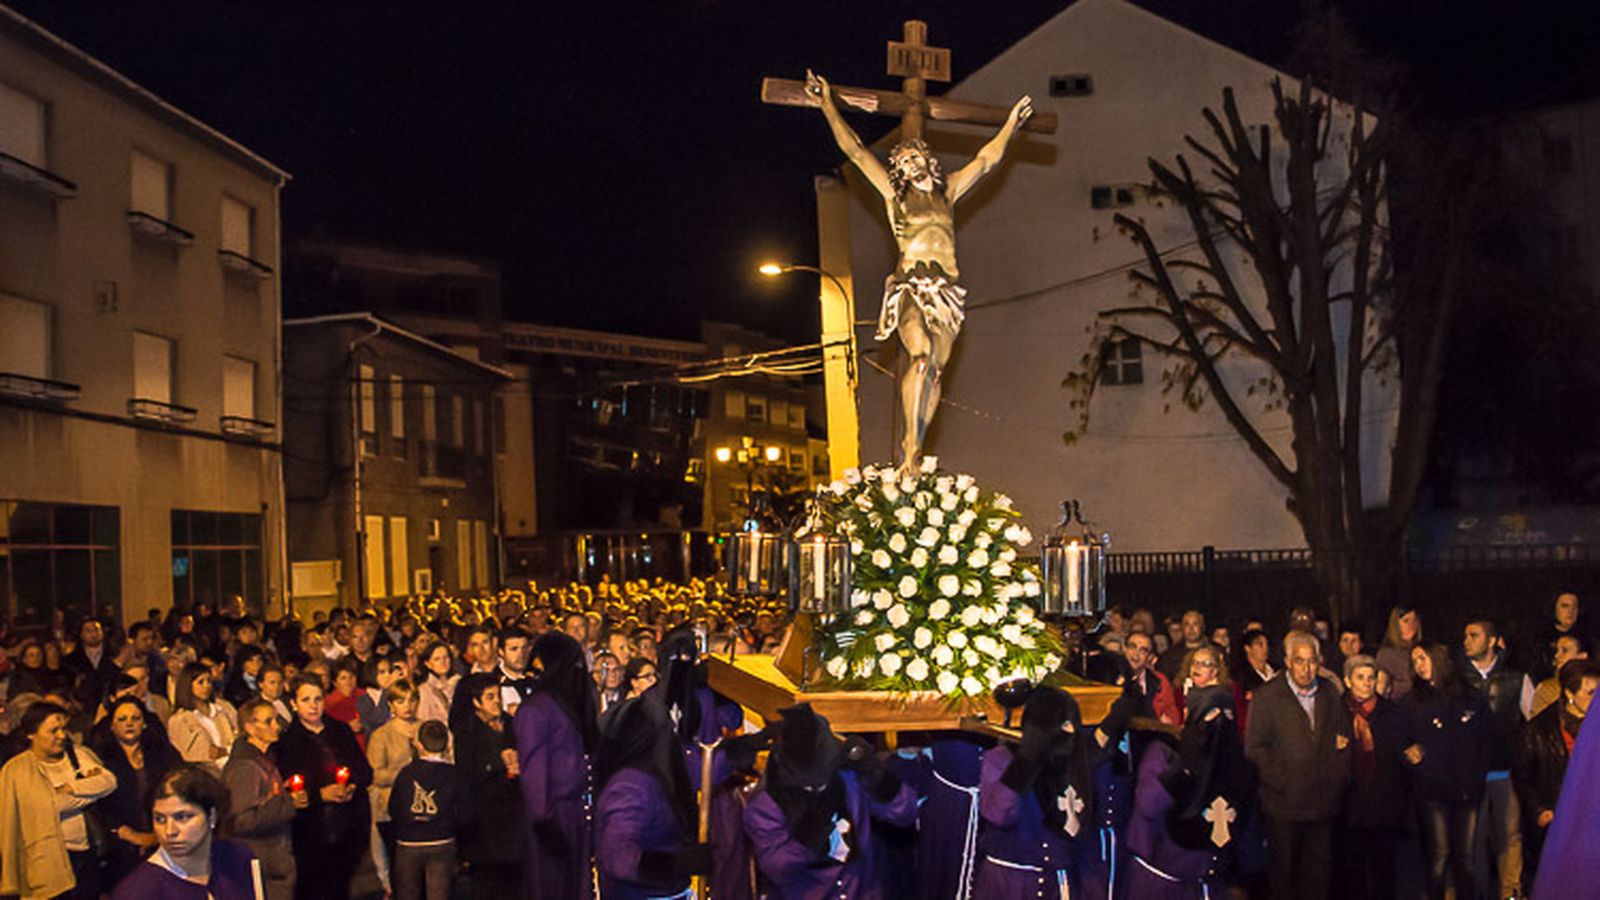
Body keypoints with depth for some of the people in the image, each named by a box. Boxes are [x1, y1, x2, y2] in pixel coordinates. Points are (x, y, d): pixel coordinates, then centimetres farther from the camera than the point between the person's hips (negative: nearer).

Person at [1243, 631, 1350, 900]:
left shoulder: (1330, 695, 10)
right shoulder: (1267, 697, -4)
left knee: (1318, 875, 10)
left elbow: (1345, 738, 17)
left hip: (1323, 801, 4)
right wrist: (1282, 779, -14)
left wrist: (1340, 774, 3)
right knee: (1282, 874, 6)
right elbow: (1255, 748, -8)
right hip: (1285, 803, -3)